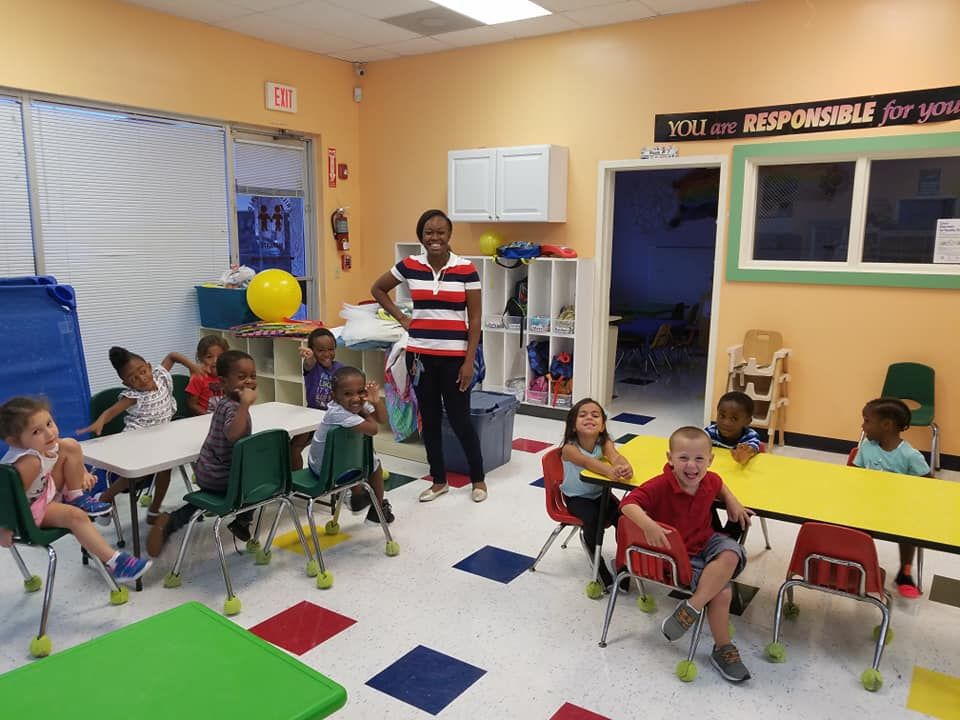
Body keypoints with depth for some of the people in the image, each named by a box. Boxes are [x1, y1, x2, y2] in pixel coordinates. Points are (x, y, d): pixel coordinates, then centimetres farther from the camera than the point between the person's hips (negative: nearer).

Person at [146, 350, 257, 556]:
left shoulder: (225, 403, 4)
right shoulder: (232, 407, -26)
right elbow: (233, 434, -49)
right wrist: (245, 403, -48)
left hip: (207, 472, 8)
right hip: (220, 477, -8)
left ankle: (170, 522, 19)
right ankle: (242, 522, 29)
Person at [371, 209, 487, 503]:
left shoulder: (466, 269, -6)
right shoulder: (409, 266, 1)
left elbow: (474, 319, -4)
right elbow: (378, 289, 16)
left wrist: (469, 361, -8)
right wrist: (401, 318, 6)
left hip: (454, 357, -3)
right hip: (420, 355, 3)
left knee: (460, 419, 4)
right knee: (429, 419, 12)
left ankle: (478, 479, 24)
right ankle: (439, 480, 27)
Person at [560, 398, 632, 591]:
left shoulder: (604, 443, -13)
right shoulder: (570, 448, -23)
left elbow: (615, 456, -34)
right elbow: (587, 462, -44)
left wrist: (625, 467, -59)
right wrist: (609, 471, -64)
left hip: (600, 493, 3)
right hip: (576, 497, -3)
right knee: (593, 519, -28)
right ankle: (600, 569, -6)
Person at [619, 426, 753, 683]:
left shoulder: (709, 480, -6)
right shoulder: (661, 486, -27)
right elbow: (628, 503, -36)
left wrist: (732, 502, 4)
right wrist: (648, 525, -52)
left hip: (707, 542, 6)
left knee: (731, 554, -27)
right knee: (721, 592, -22)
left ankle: (692, 607, -18)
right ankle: (723, 648, 0)